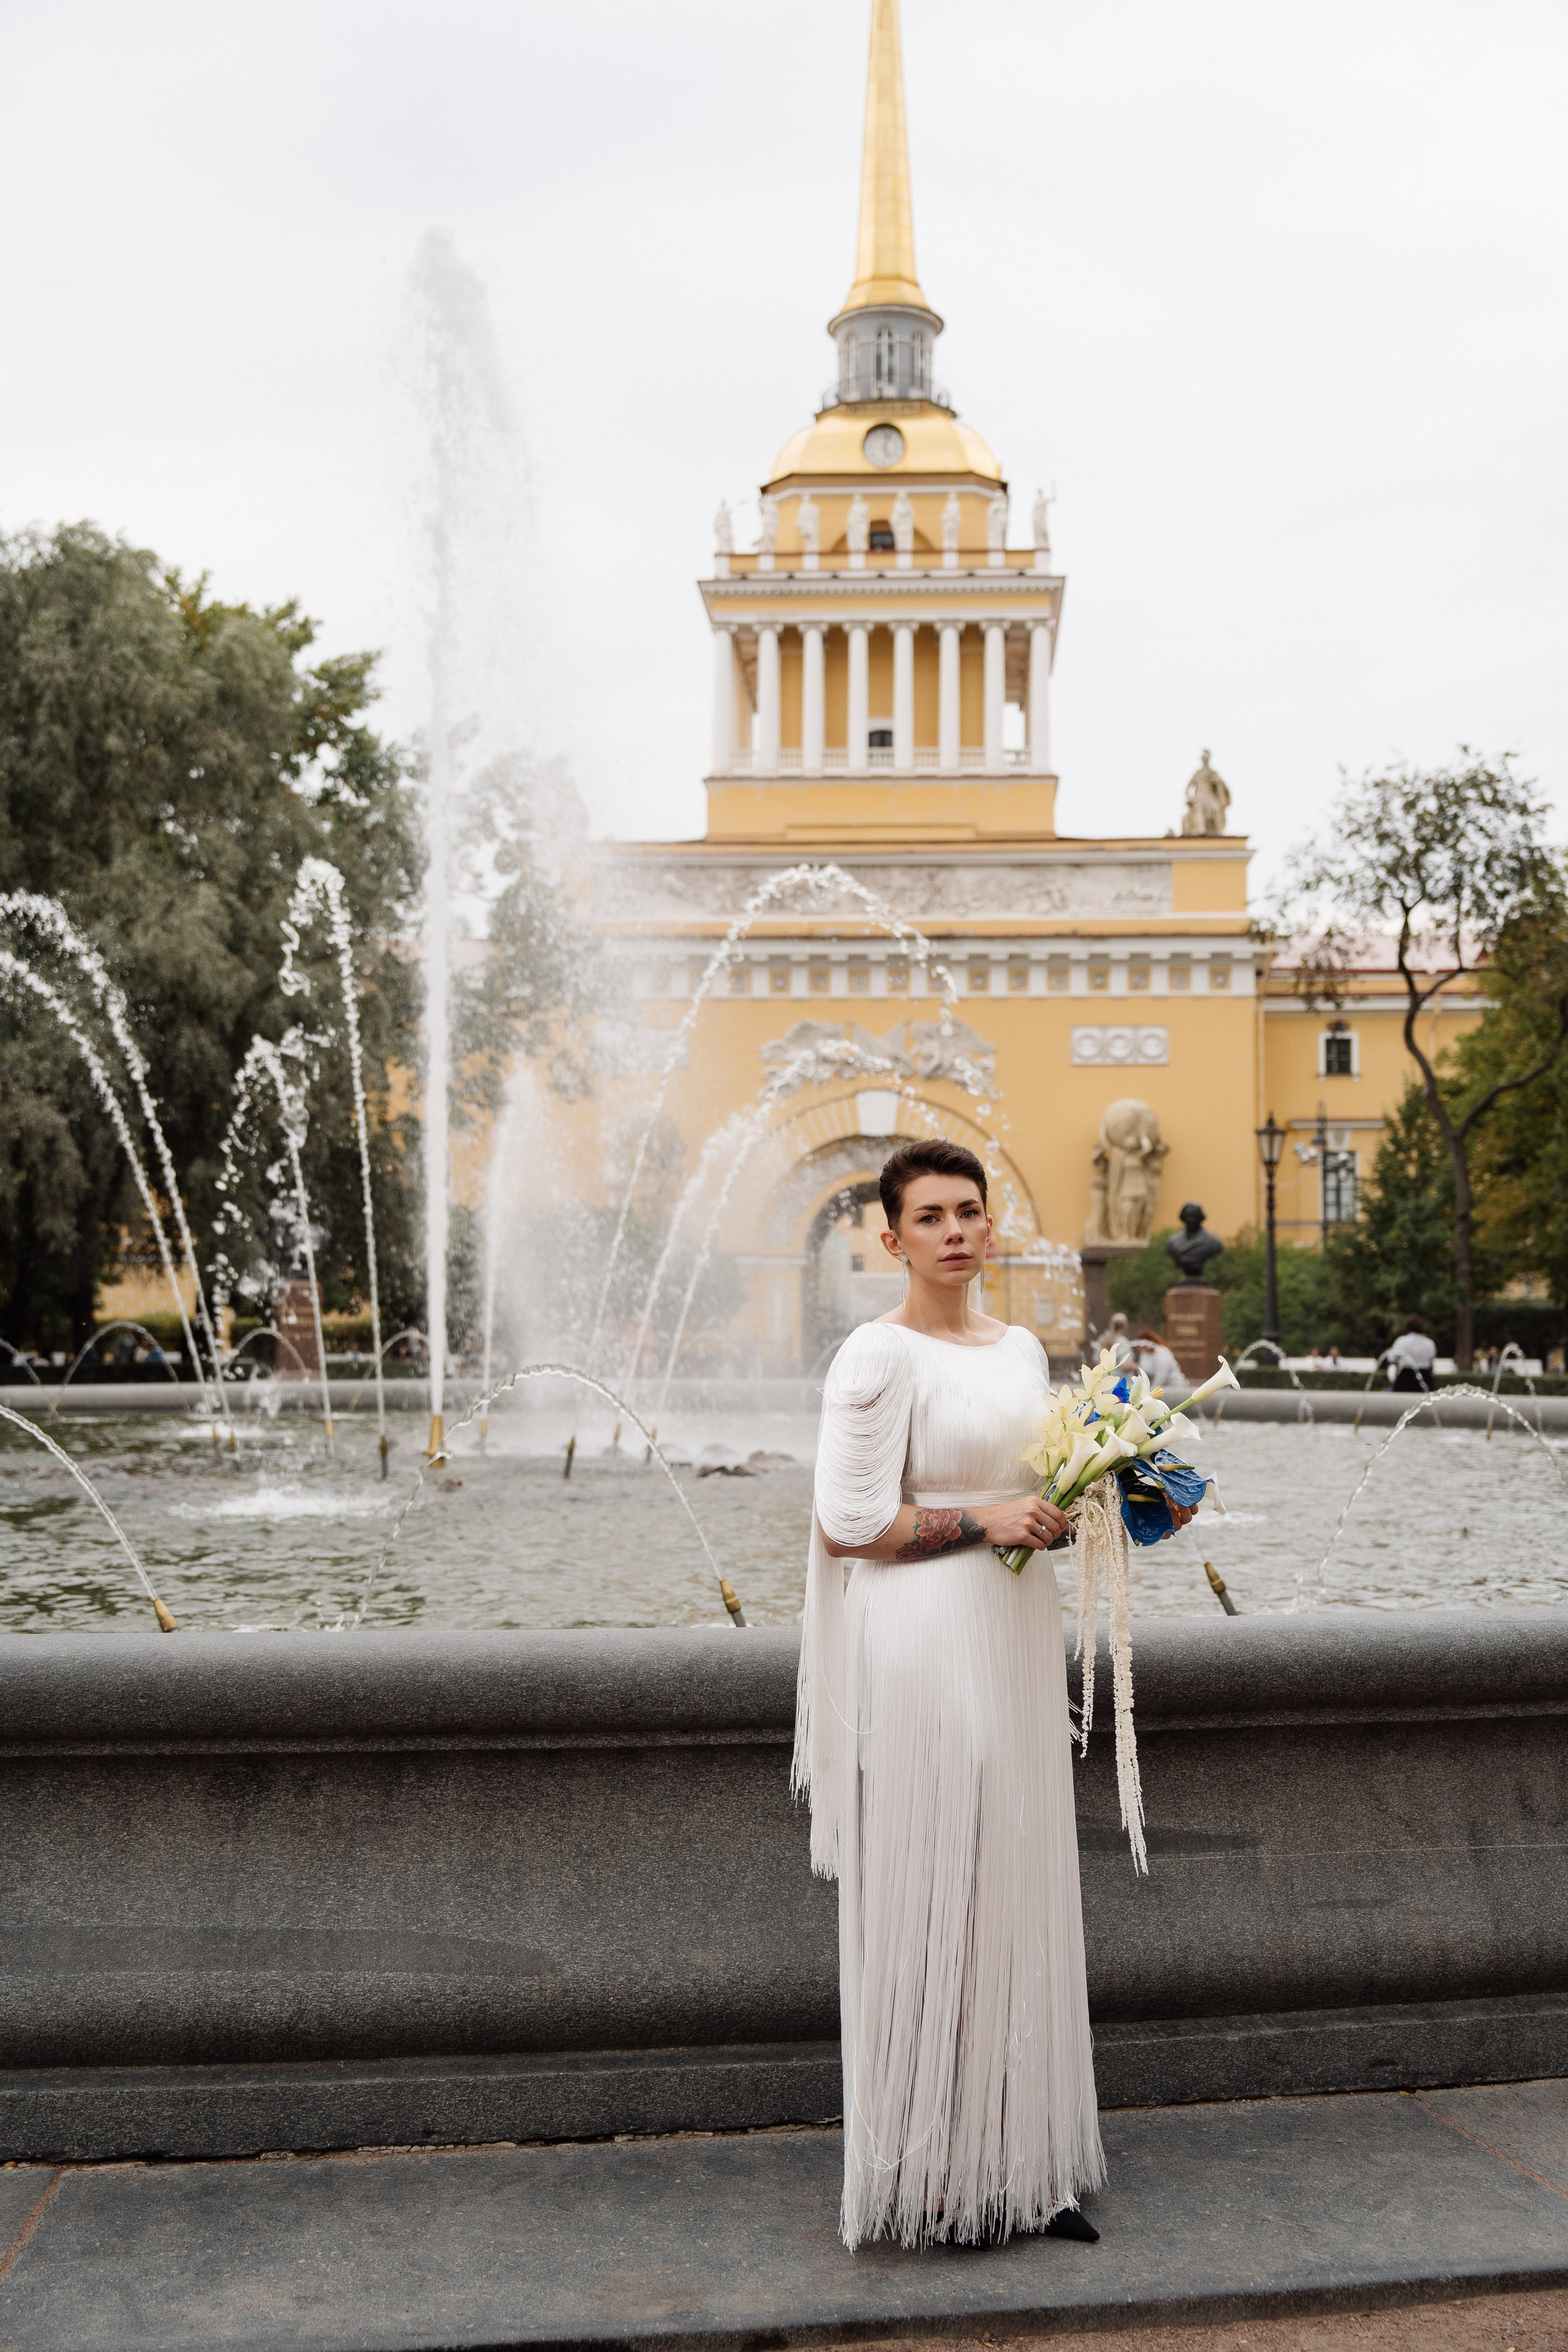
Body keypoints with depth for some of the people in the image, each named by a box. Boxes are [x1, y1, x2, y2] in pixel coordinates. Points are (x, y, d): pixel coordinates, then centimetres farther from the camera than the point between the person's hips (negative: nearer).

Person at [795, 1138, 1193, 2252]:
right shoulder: (879, 1356, -11)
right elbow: (847, 1523, -15)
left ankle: (1022, 2165, 24)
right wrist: (982, 1522, -17)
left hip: (1018, 1637, 8)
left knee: (1020, 1893, 12)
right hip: (923, 1643, -8)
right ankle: (933, 2182, 12)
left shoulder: (1020, 1348, 12)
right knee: (933, 1894, -1)